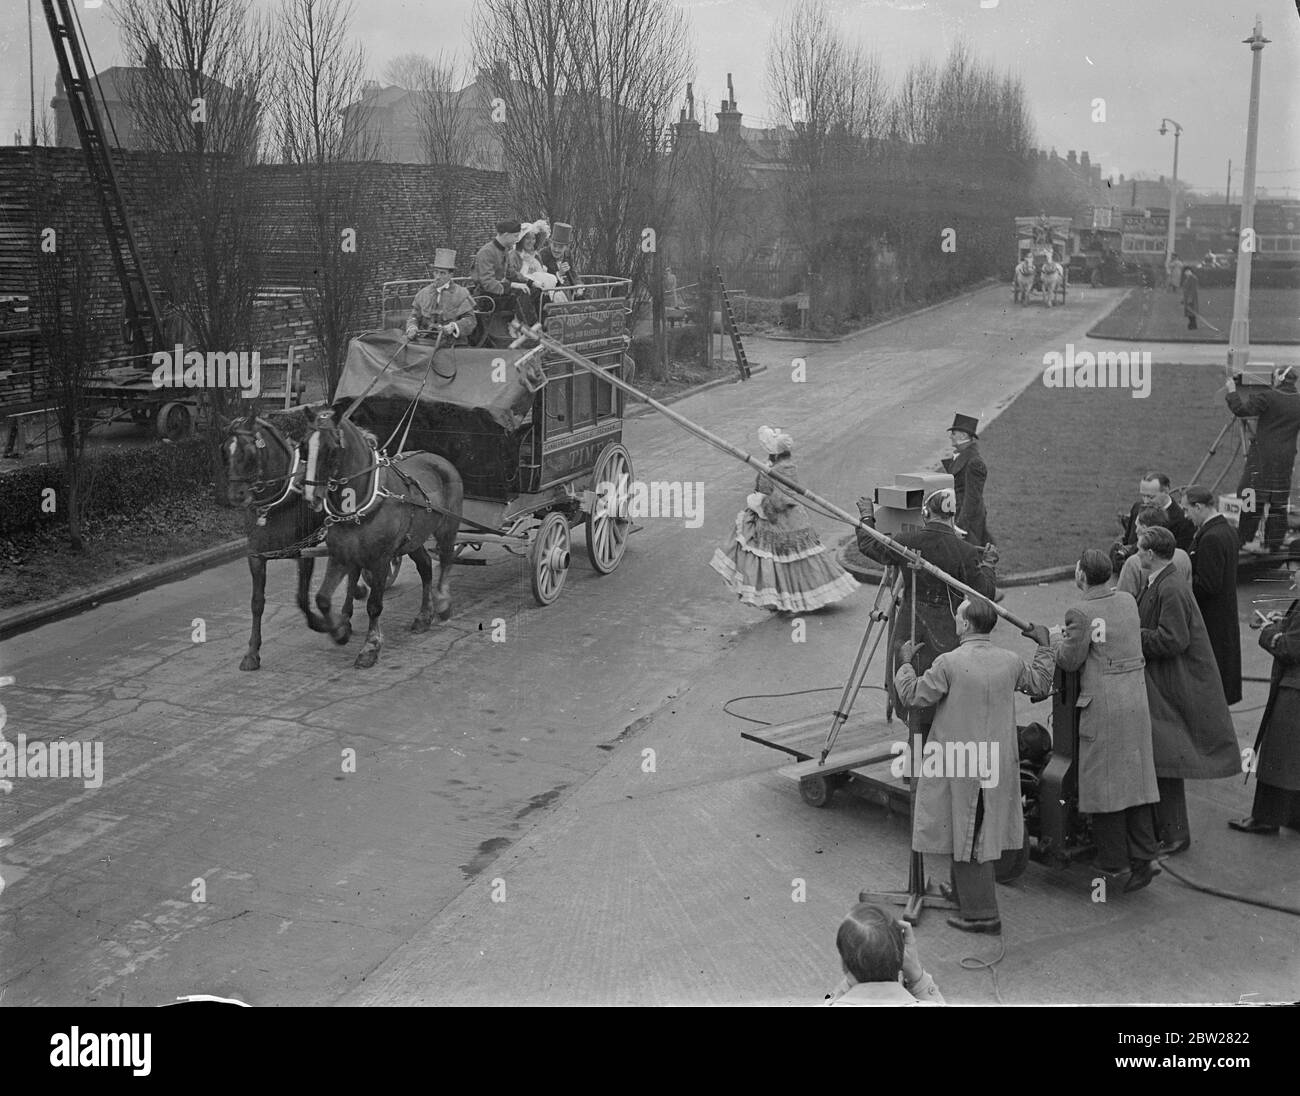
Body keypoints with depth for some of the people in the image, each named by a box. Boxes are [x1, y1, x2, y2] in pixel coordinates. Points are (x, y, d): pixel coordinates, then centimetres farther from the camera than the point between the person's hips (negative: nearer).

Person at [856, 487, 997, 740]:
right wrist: (987, 564, 10)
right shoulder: (964, 552, -13)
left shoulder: (908, 542, -8)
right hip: (947, 633, -1)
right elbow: (985, 592, -7)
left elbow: (868, 546, 7)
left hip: (911, 630, 2)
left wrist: (867, 517, 23)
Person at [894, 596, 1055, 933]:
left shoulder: (949, 663, -18)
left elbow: (913, 696, -10)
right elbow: (1041, 684, 15)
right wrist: (1044, 645, 25)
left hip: (959, 765, -6)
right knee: (982, 830, 20)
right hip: (998, 763, 6)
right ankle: (965, 892, 37)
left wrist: (905, 662, 5)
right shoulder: (1011, 662, -2)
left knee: (965, 834, 3)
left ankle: (981, 912, 6)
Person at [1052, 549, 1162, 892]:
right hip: (1136, 699, 6)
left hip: (1102, 706, -6)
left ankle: (1114, 859, 9)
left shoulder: (1080, 613, -15)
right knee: (1136, 778, 11)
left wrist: (1053, 640, 8)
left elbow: (1070, 661, -11)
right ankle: (1143, 857, 10)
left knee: (1102, 779, 4)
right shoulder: (1128, 600, 6)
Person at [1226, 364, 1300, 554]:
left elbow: (1241, 410, -12)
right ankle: (1274, 544, 10)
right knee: (1279, 504, 8)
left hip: (1262, 457, -5)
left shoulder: (1267, 397, -11)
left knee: (1254, 498, 1)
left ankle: (1245, 539, 1)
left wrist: (1232, 391, 0)